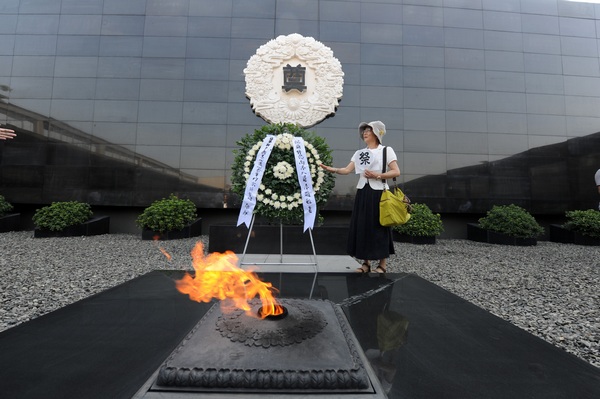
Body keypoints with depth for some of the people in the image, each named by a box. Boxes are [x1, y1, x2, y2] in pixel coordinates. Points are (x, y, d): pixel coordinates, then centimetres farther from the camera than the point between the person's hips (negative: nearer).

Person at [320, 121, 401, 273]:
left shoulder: (386, 150, 3)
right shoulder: (359, 153, 15)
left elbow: (396, 172, -4)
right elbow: (347, 170, 4)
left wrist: (377, 175, -14)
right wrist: (333, 169, -12)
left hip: (378, 192, -4)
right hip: (362, 192, 5)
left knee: (379, 227, -2)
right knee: (362, 226, 3)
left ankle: (382, 264, 9)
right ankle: (366, 263, 14)